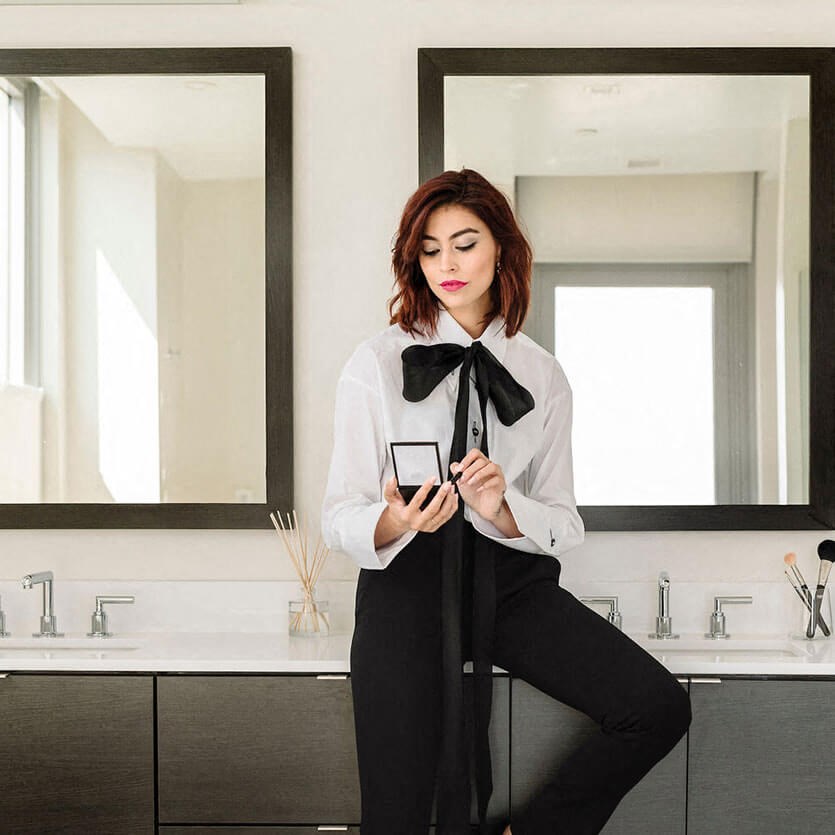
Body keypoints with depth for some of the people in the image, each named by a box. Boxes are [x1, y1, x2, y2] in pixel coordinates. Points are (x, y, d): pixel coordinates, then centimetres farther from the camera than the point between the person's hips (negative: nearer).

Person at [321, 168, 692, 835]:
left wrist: (502, 508, -18)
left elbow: (565, 524, 4)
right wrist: (393, 522, -26)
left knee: (661, 708, -14)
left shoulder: (542, 375, 8)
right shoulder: (376, 364, 1)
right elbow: (340, 516, -3)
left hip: (514, 582, 3)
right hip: (407, 581, -2)